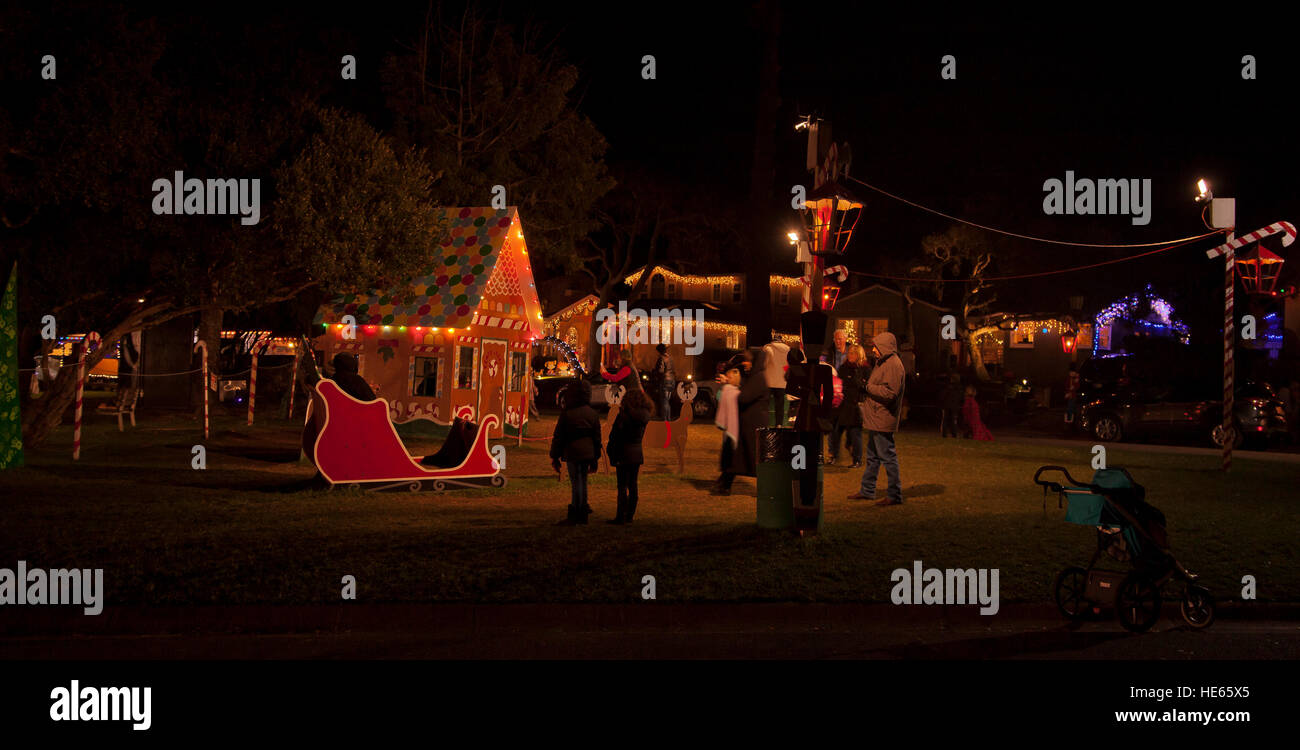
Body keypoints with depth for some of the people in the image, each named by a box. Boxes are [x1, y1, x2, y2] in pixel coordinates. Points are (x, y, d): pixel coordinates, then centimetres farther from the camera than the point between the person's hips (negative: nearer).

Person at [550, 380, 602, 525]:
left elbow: (558, 438, -5)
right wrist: (595, 459, 18)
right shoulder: (593, 414, 6)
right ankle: (582, 515, 17)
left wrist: (555, 457, 3)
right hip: (588, 453, 5)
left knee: (576, 483, -3)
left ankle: (575, 516, 0)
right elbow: (597, 438, 11)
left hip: (572, 453, -5)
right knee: (582, 482, 14)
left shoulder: (566, 415, -10)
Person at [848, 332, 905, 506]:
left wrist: (869, 387, -16)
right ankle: (867, 490, 27)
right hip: (875, 419, 11)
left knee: (888, 456, -6)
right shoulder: (883, 362, 17)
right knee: (872, 456, 17)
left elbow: (890, 392, -24)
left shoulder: (893, 364, -16)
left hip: (883, 420, -11)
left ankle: (895, 495, -2)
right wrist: (868, 385, 9)